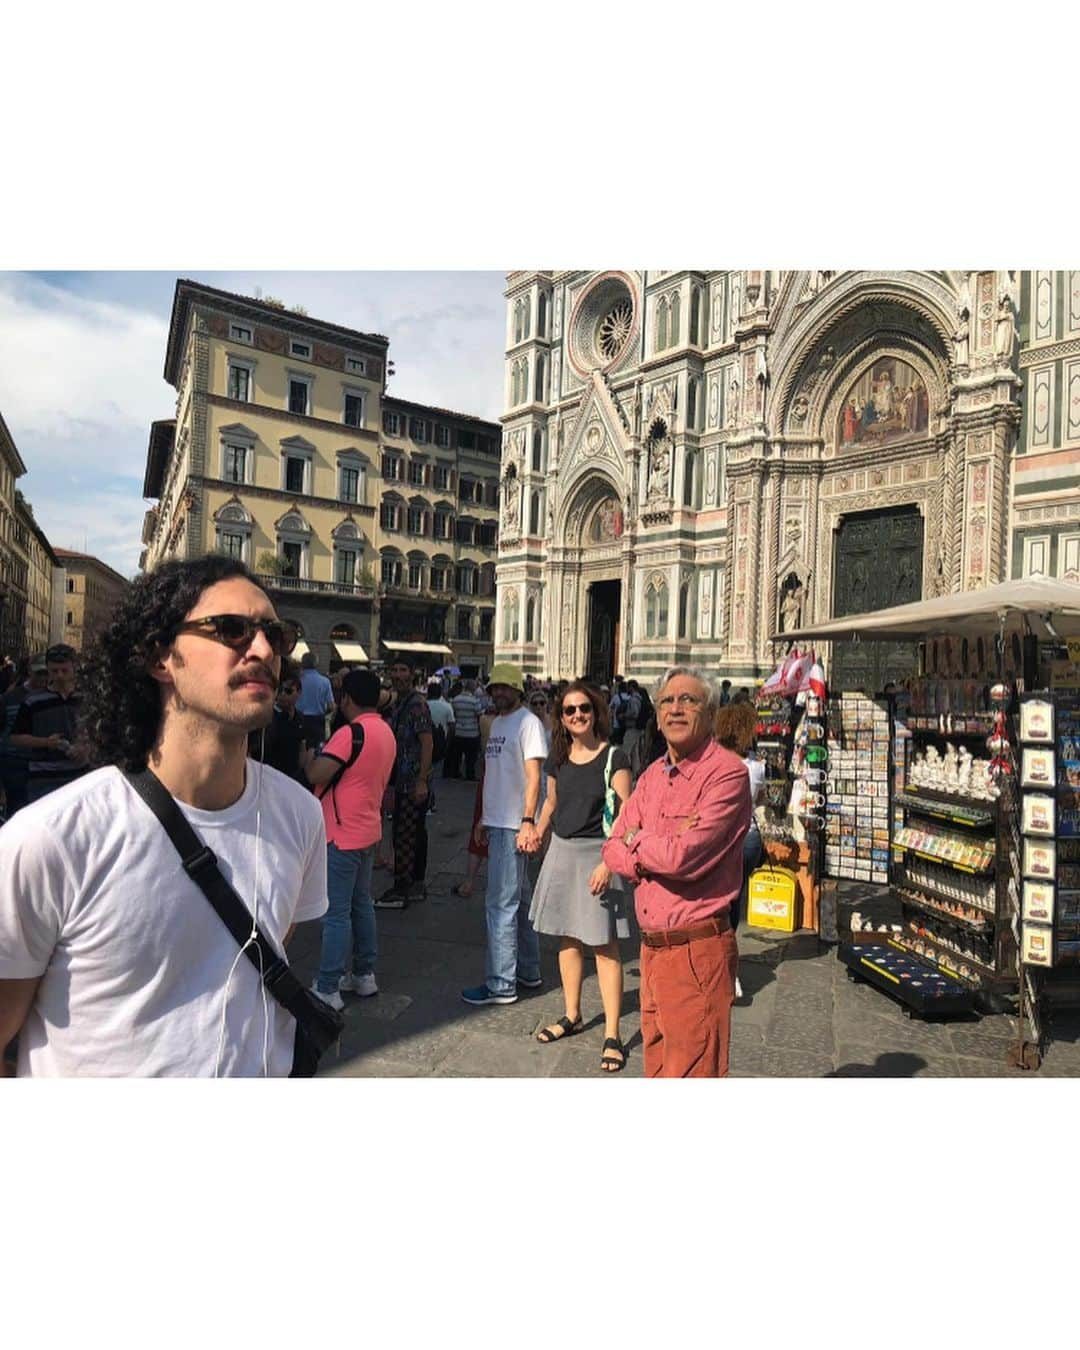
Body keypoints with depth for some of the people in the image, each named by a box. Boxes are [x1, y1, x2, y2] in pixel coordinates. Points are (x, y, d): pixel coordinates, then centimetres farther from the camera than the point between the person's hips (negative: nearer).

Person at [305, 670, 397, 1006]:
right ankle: (364, 975, 27)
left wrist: (312, 757, -4)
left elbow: (315, 775, -24)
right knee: (362, 904, 17)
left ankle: (327, 989, 6)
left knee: (337, 912, -2)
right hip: (368, 831, 9)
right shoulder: (386, 733, 8)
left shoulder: (350, 733, -20)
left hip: (342, 835, -9)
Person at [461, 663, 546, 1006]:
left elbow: (533, 777, -16)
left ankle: (501, 984, 6)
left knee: (501, 904, -4)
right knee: (519, 899, 16)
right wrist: (483, 818, 19)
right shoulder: (497, 723, 16)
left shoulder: (528, 723, -11)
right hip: (496, 823, 9)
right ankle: (528, 971, 28)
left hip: (513, 826, -9)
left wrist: (528, 821, -22)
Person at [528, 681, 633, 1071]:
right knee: (567, 937, 15)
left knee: (604, 944, -2)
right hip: (561, 850, 6)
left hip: (597, 852, -5)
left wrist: (608, 863, -21)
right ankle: (571, 1016, 31)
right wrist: (538, 832, 7)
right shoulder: (558, 758, 5)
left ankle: (612, 1035, 8)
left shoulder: (613, 757, -11)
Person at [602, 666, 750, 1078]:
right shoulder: (653, 774, 11)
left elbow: (684, 857, -24)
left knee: (690, 1071, 4)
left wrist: (636, 840, -5)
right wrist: (657, 851, -13)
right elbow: (612, 851, 7)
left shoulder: (727, 772, -15)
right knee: (657, 1067, 20)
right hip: (652, 947, 8)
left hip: (697, 951, -8)